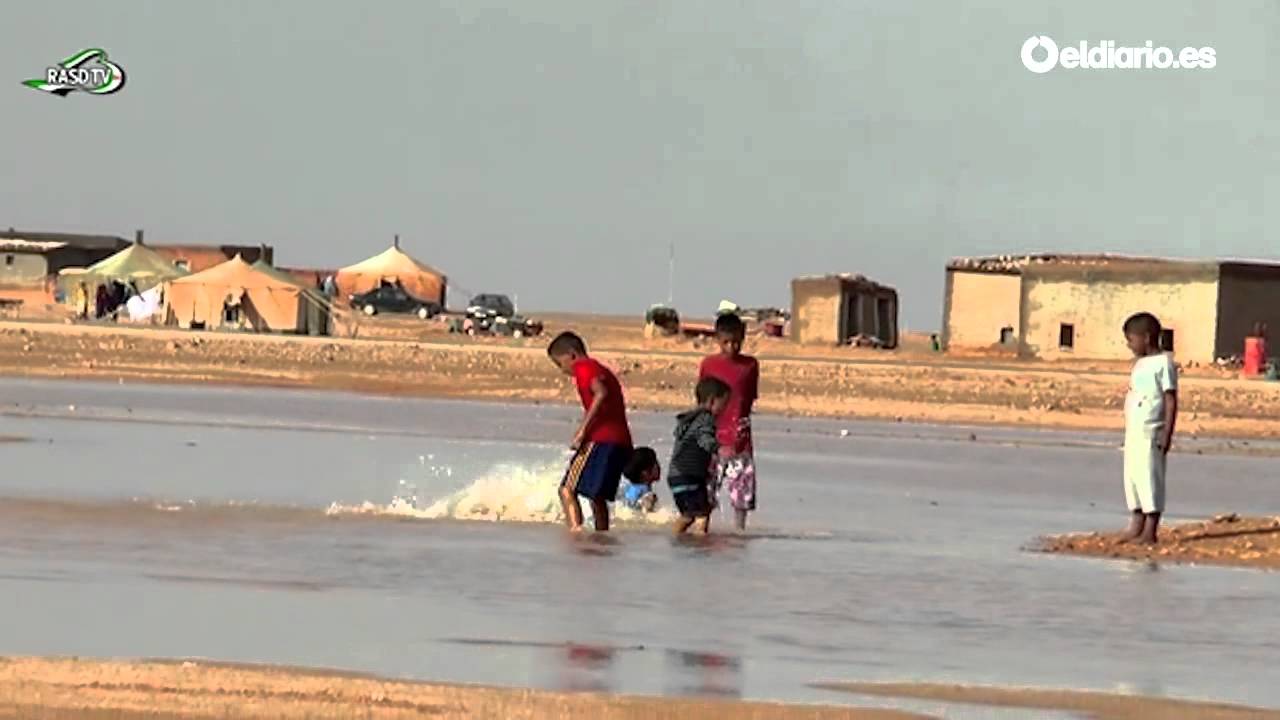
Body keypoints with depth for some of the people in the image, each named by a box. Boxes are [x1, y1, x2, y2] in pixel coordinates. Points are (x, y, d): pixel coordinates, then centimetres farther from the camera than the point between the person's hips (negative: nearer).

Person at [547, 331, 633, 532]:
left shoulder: (583, 367, -1)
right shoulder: (602, 370, 26)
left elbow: (600, 393, -19)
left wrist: (582, 429, -20)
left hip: (600, 439, -9)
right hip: (622, 441, 9)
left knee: (567, 490, -13)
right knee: (598, 496, 20)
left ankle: (575, 528, -31)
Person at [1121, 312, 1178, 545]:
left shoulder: (1163, 363, -10)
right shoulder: (1139, 364, 16)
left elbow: (1171, 401, -13)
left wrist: (1167, 434, -17)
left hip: (1151, 434, -9)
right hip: (1134, 432, 9)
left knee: (1150, 477, -7)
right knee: (1132, 477, 10)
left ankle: (1150, 532, -5)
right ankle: (1136, 527, 16)